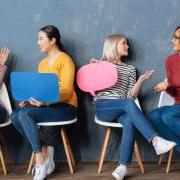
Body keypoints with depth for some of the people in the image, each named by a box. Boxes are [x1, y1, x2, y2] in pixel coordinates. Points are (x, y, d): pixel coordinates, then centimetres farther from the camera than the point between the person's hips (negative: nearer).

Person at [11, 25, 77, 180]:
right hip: (45, 104, 7)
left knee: (25, 114, -29)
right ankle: (44, 150, -12)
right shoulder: (42, 63, 18)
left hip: (65, 106, -7)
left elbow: (66, 91, -15)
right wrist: (29, 99, -6)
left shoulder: (65, 59, -7)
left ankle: (40, 162, -21)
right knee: (15, 115, -18)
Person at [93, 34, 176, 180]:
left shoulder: (130, 69, 21)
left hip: (122, 109, 3)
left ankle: (123, 166, -39)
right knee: (129, 104, -35)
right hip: (102, 107, -3)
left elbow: (131, 95, 10)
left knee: (130, 120, -35)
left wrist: (141, 81, -4)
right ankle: (156, 140, -47)